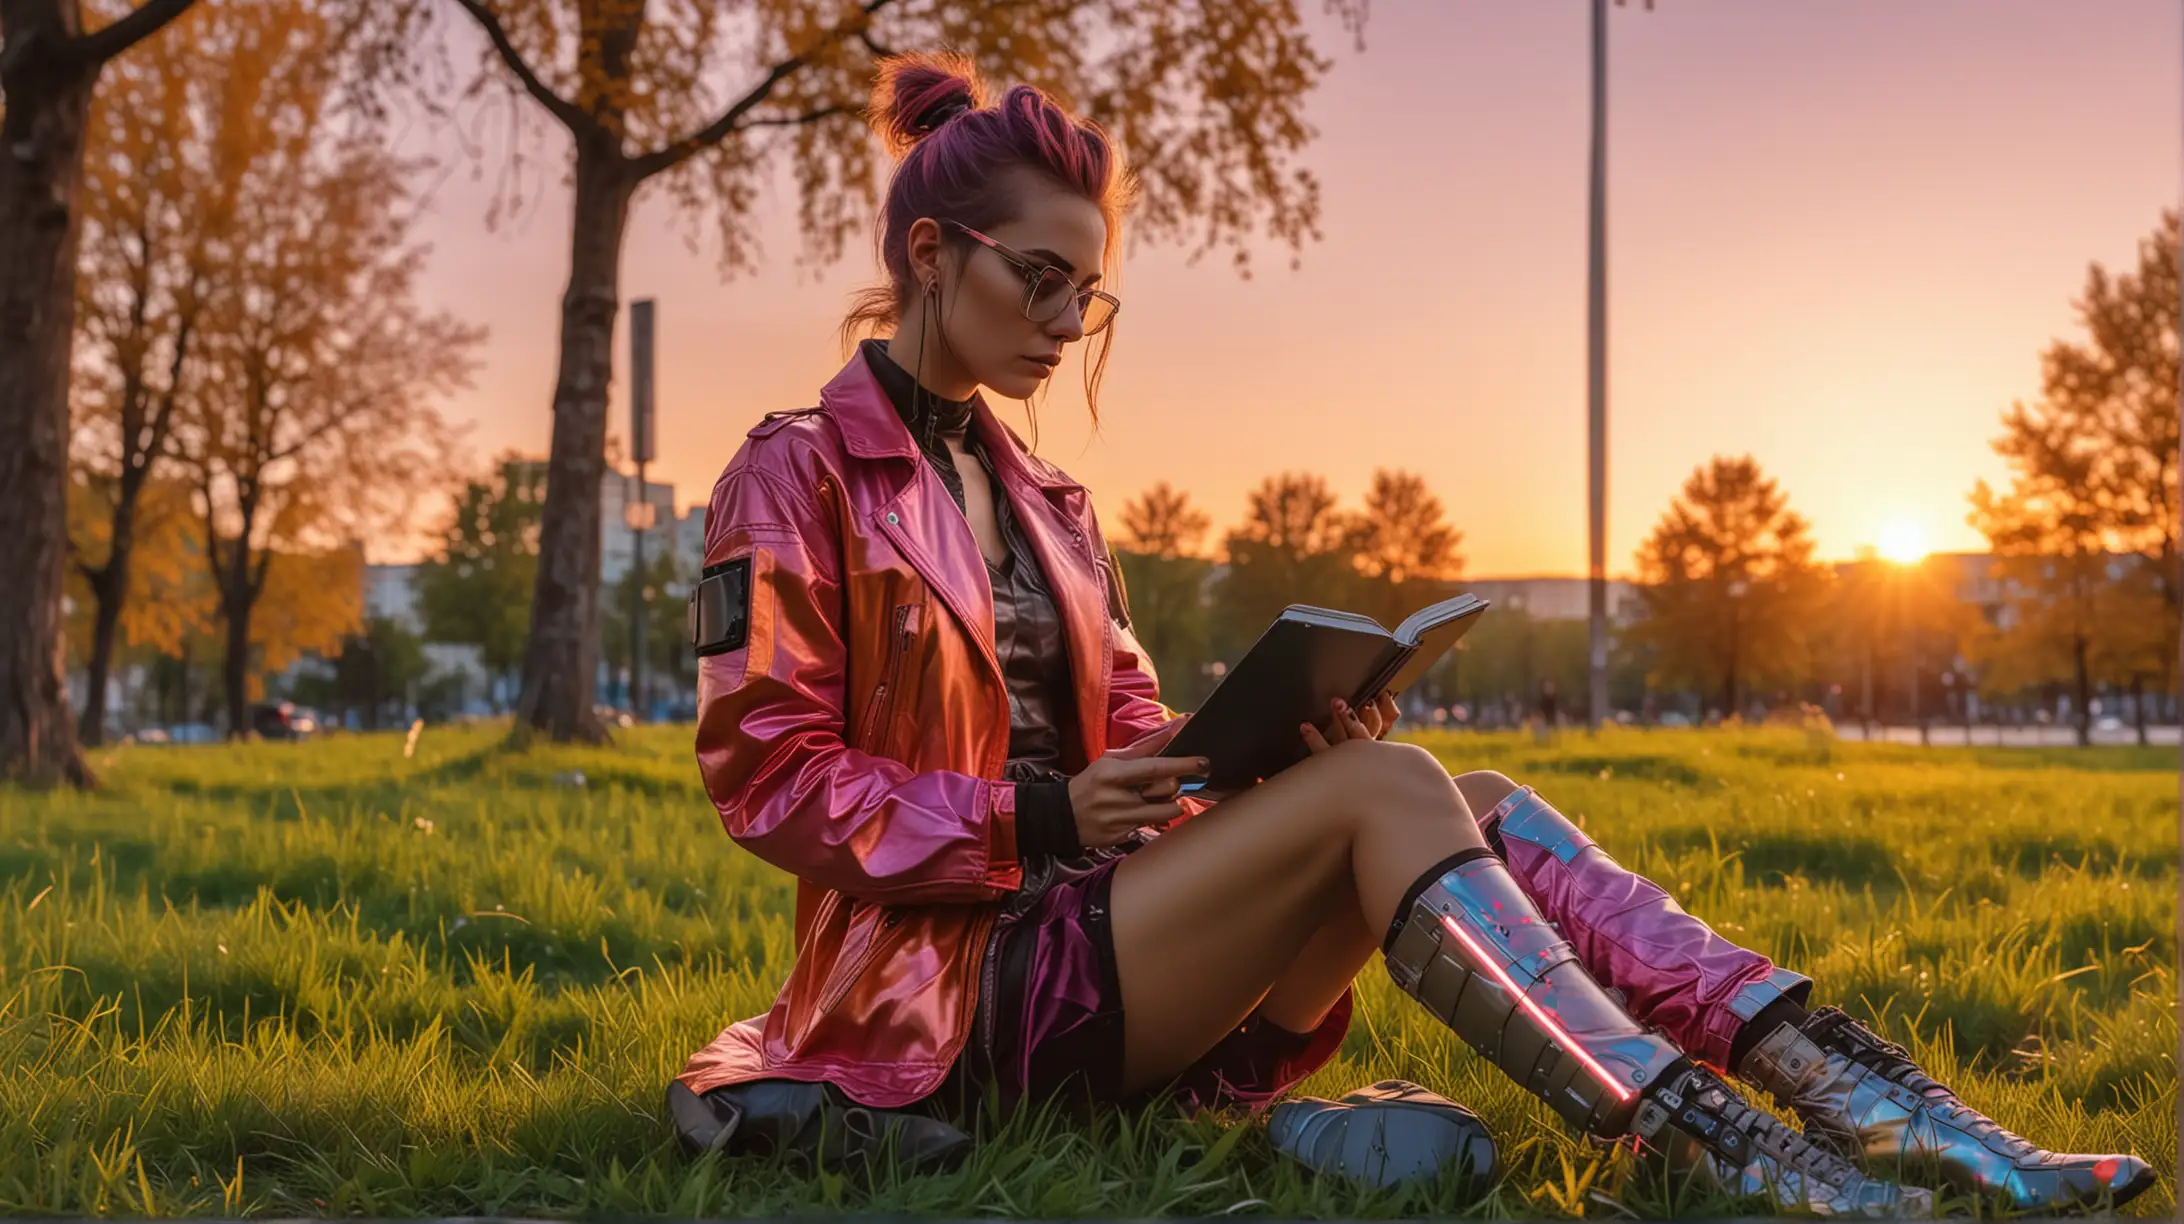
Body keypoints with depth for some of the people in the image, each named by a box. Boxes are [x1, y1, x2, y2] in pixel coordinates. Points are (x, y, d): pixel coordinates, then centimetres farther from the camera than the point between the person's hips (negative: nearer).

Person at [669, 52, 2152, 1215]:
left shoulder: (1050, 506, 20)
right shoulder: (801, 476, -2)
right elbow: (768, 780, -10)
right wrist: (1034, 816, -19)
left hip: (1096, 936, 7)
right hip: (959, 988, -7)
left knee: (1481, 803, -12)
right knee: (1382, 787, -25)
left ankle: (1863, 1094, -24)